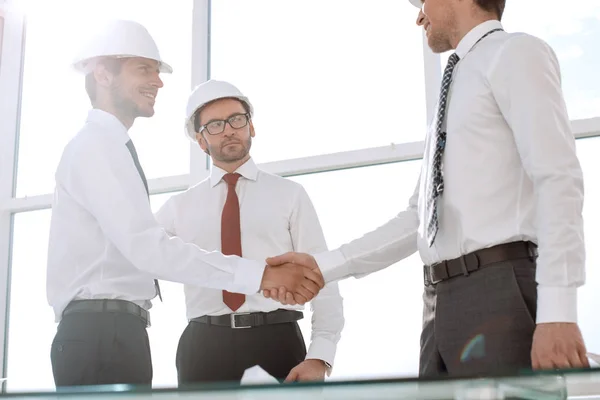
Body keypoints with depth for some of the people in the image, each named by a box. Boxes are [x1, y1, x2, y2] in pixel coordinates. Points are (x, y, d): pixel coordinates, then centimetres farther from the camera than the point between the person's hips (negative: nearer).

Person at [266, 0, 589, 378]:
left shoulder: (514, 52, 0)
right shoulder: (456, 89, 25)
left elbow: (559, 180, -13)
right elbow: (418, 219, 22)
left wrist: (557, 311, -22)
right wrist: (323, 265, 13)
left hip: (501, 293, -8)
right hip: (443, 302, 8)